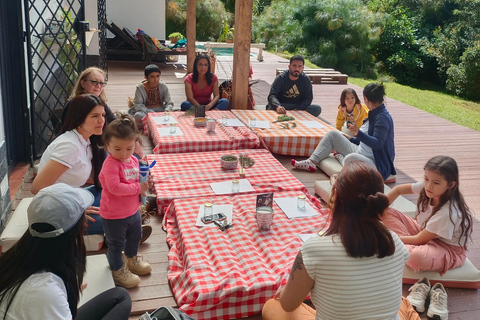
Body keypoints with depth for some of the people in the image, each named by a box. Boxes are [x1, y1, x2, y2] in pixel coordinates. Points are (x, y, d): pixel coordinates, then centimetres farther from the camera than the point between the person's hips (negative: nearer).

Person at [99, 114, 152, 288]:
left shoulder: (133, 160, -1)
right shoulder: (110, 164, -26)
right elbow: (114, 187, -36)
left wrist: (145, 182, -4)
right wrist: (137, 188, -29)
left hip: (132, 211, 8)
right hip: (113, 216, -8)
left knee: (135, 237, 28)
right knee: (116, 244, 10)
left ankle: (132, 260, 54)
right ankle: (118, 271, 32)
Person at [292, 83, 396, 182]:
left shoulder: (383, 118, -18)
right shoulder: (374, 114, 13)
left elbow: (377, 144, -29)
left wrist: (359, 133, -41)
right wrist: (350, 139, 29)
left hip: (376, 164, -10)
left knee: (350, 158, -43)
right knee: (333, 134, 8)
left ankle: (341, 158, -7)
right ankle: (311, 162, 0)